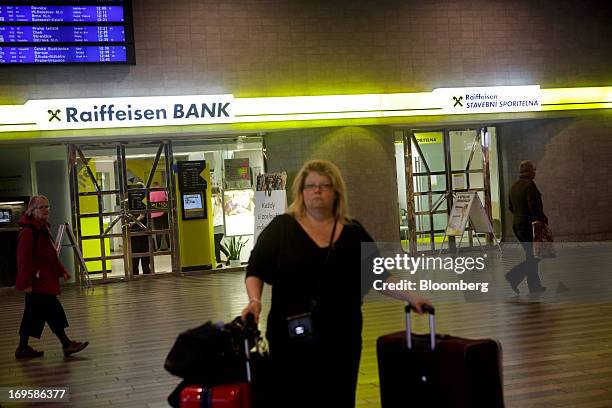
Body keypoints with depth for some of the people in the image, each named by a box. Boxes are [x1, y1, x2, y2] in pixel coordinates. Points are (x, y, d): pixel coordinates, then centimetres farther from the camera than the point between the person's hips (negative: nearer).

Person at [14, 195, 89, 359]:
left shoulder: (43, 229, 16)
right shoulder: (28, 231, -16)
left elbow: (51, 255, 24)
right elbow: (23, 258, -19)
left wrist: (62, 271, 17)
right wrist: (26, 282, -22)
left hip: (45, 279, 10)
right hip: (37, 281, -10)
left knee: (34, 315, 13)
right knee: (53, 312, -6)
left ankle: (23, 348, 19)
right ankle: (67, 345, -1)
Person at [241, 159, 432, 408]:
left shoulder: (353, 233, 9)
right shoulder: (281, 228, 0)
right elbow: (255, 270, 0)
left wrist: (410, 297, 1)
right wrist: (255, 300, -17)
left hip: (342, 338, 3)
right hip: (292, 337, -3)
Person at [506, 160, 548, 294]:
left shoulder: (514, 186, 13)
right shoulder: (529, 185, -14)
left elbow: (511, 207, 17)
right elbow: (533, 206, -21)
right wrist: (543, 219, -11)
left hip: (516, 224, 9)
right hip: (529, 224, -9)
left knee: (531, 256, 14)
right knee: (533, 256, -3)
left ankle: (535, 286, 16)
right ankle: (514, 277, -15)